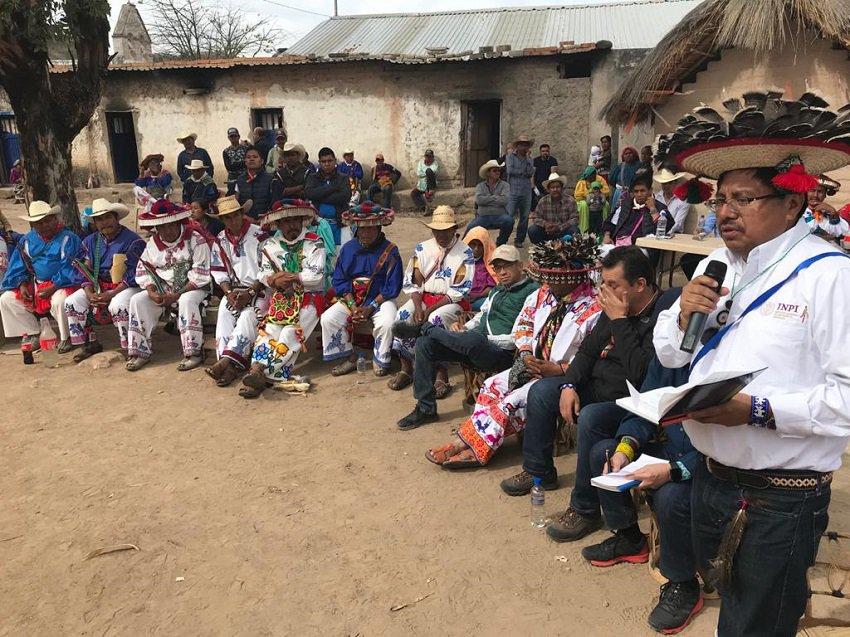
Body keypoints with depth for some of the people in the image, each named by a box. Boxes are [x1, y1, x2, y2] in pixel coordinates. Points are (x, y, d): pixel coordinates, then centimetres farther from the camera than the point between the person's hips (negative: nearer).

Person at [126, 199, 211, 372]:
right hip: (163, 288, 5)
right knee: (137, 300, -16)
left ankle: (194, 352, -28)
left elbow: (200, 274, -16)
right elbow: (143, 269, 8)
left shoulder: (195, 240, -10)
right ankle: (140, 351, -10)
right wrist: (151, 292, -12)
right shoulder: (153, 243, 6)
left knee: (187, 301, -37)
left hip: (191, 287, -5)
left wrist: (177, 295, -21)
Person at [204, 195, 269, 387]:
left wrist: (250, 293, -16)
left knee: (248, 315, -30)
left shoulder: (259, 235, -5)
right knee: (224, 312, -23)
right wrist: (229, 292, -8)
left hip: (259, 289, -4)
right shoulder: (220, 240, 11)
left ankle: (227, 361, -37)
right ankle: (230, 366, -32)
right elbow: (219, 272, 10)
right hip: (235, 289, 4)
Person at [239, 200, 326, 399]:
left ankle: (260, 370, -38)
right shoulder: (271, 244, 14)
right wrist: (276, 281, -15)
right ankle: (259, 374, -37)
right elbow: (264, 275, 7)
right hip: (281, 298, 4)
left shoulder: (314, 242, 0)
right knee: (268, 329, -22)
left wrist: (289, 276, -7)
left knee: (291, 332, -27)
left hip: (309, 297, -3)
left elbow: (316, 276, -10)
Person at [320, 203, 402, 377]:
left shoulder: (390, 251, -7)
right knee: (328, 319, -17)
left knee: (387, 323, -32)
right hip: (351, 299, 3)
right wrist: (353, 306, -12)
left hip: (380, 299, -3)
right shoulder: (348, 248, 3)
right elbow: (339, 281, 2)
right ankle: (349, 358, -1)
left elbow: (392, 287, -9)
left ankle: (380, 360, -4)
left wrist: (371, 307, -16)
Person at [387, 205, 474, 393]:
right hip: (424, 297, 4)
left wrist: (430, 310, -17)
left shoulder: (465, 253, -4)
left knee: (435, 319, -34)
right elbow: (413, 283, 5)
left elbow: (459, 291, -11)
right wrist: (418, 308, -13)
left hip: (452, 301, -4)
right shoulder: (422, 249, 8)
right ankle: (406, 369, -12)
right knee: (402, 315, -23)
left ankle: (441, 376, -27)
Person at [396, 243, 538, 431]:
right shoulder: (498, 290, 24)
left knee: (474, 340, -41)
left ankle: (424, 328, -12)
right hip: (476, 347, 8)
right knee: (425, 344, -8)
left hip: (502, 352, -8)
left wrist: (485, 339, -16)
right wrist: (465, 328, 9)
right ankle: (425, 408, -1)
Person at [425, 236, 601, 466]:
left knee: (514, 400, -22)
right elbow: (523, 325, 15)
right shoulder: (543, 294, 1)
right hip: (533, 365, 8)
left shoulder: (594, 310, -21)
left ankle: (472, 446, -10)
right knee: (492, 386, -5)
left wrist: (559, 369, -24)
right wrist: (525, 354, -2)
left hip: (564, 376, -8)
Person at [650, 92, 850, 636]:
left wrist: (757, 410, -29)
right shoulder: (715, 266, 6)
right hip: (712, 480, 6)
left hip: (782, 501, -6)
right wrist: (685, 315, -7)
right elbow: (670, 355, 11)